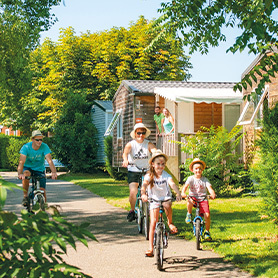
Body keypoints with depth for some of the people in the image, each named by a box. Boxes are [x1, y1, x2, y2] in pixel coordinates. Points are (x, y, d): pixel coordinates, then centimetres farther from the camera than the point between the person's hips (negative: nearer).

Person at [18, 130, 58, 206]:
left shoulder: (44, 147, -20)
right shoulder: (26, 147, -23)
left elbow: (49, 160, -31)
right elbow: (21, 162, -33)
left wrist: (54, 172, -49)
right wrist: (19, 174, -52)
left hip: (40, 169, 1)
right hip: (28, 167, -1)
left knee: (42, 190, -10)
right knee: (26, 174, -35)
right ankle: (25, 196, -19)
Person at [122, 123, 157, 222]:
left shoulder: (148, 144, 1)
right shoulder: (131, 144, -3)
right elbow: (125, 152, -22)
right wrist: (125, 160, -45)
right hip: (133, 171, -2)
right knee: (133, 192, -19)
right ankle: (132, 210, 6)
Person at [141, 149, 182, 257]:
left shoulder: (166, 175, -12)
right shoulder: (149, 175, -12)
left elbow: (172, 184, -29)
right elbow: (144, 184, -29)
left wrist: (178, 193, -48)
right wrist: (143, 194, -50)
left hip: (166, 198, 0)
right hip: (154, 200, 0)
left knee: (167, 206, -36)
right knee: (153, 222, -10)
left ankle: (170, 223, -6)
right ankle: (151, 248, -5)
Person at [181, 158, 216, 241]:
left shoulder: (205, 180, 4)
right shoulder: (190, 178, 1)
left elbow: (209, 188, -10)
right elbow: (185, 186, -14)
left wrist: (213, 194, -32)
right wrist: (183, 192, -36)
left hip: (203, 199, 1)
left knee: (207, 215, -18)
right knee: (189, 202, -37)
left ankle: (207, 232, 4)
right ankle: (189, 214, -5)